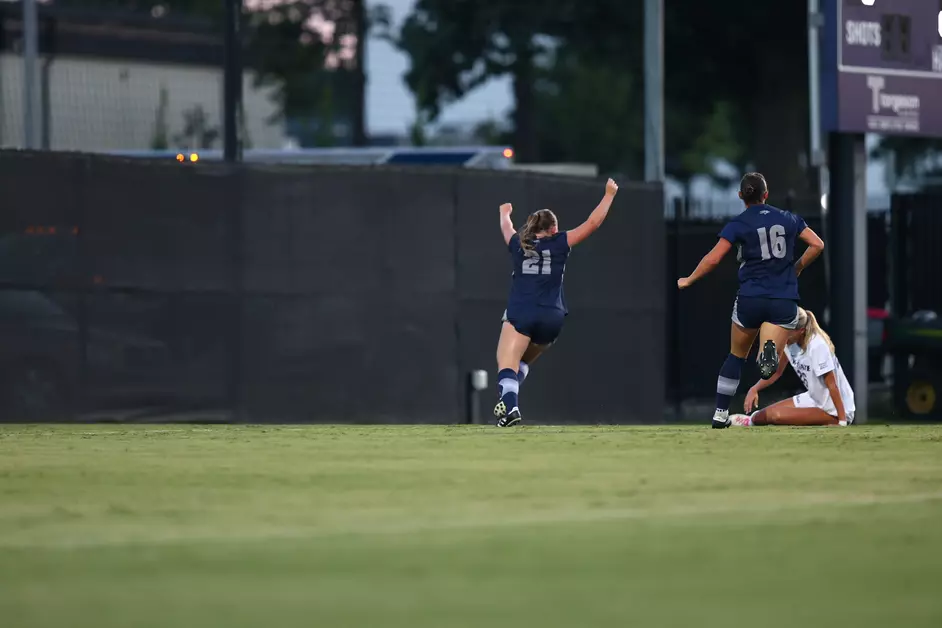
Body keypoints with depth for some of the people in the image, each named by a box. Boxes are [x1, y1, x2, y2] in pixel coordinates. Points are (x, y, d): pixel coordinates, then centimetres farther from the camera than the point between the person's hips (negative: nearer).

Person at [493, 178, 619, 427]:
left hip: (520, 315, -1)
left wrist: (505, 211, 61)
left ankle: (510, 406, -39)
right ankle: (509, 397, -6)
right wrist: (609, 195, 26)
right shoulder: (559, 244, 10)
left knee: (507, 364, -13)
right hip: (552, 317, 2)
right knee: (521, 361, 20)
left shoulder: (519, 245, 14)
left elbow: (506, 227, 38)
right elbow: (592, 223, 14)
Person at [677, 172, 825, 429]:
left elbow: (713, 259, -8)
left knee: (736, 356, 19)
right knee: (770, 364, -6)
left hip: (750, 299, -1)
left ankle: (720, 414, 22)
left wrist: (689, 280, 6)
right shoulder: (788, 219, 8)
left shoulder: (738, 225, -2)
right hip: (784, 301, 1)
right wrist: (797, 269, 22)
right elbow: (817, 244, 9)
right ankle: (769, 350, -43)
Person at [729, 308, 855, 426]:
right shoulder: (789, 343, -3)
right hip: (814, 399, 8)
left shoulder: (817, 346, -26)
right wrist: (754, 389, -9)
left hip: (833, 410, -8)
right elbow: (776, 372, 8)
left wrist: (842, 421, -27)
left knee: (776, 415, -20)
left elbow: (832, 385, -25)